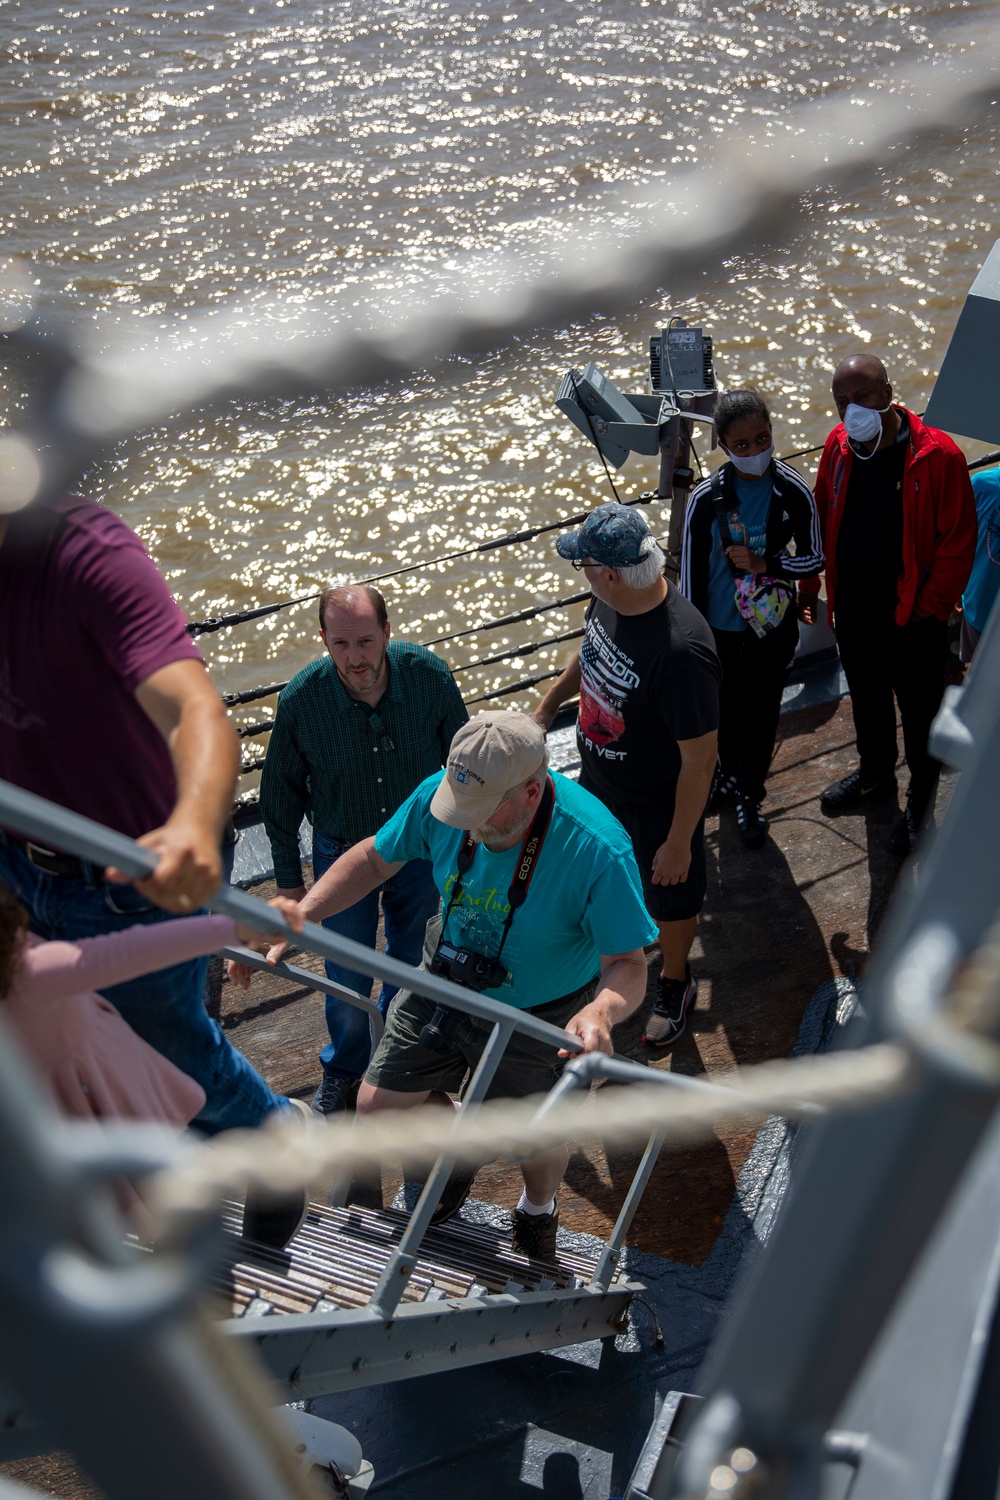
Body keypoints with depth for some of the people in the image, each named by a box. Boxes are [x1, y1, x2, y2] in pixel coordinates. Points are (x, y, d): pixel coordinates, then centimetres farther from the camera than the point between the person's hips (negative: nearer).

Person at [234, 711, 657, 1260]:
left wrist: (600, 1010, -52)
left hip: (539, 1017, -4)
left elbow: (628, 965, -29)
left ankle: (537, 1210, 52)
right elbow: (374, 858, -6)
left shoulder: (598, 850, -35)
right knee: (378, 1108, 10)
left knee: (536, 1141, 12)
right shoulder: (442, 794, -23)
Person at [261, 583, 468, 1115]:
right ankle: (344, 1069, 41)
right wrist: (288, 877, -1)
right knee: (347, 979, 10)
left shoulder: (429, 676, -23)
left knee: (412, 963, 20)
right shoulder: (301, 701, -25)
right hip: (342, 852, -1)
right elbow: (280, 793, -8)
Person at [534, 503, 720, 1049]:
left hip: (659, 805, -7)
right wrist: (547, 707, 17)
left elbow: (700, 759, -31)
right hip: (598, 780, 7)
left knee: (670, 897, 21)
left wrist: (680, 841, -22)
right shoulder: (610, 599, -16)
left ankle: (674, 981, 49)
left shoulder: (681, 651, -40)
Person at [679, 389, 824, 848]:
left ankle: (748, 795, 36)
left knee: (762, 712, 14)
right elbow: (691, 571, -8)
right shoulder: (706, 499, -17)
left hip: (772, 626, 0)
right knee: (727, 707, 20)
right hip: (720, 627, 0)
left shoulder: (793, 492, -16)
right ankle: (729, 770, 49)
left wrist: (763, 563, -23)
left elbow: (814, 558, -6)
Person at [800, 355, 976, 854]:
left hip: (911, 616, -5)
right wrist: (808, 583, 10)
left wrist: (932, 607, -14)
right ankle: (876, 773, 49)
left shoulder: (937, 456, -21)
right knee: (866, 698, 25)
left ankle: (921, 798, 32)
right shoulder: (838, 447, -5)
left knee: (919, 710, 11)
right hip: (853, 609, 5)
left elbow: (958, 542, -15)